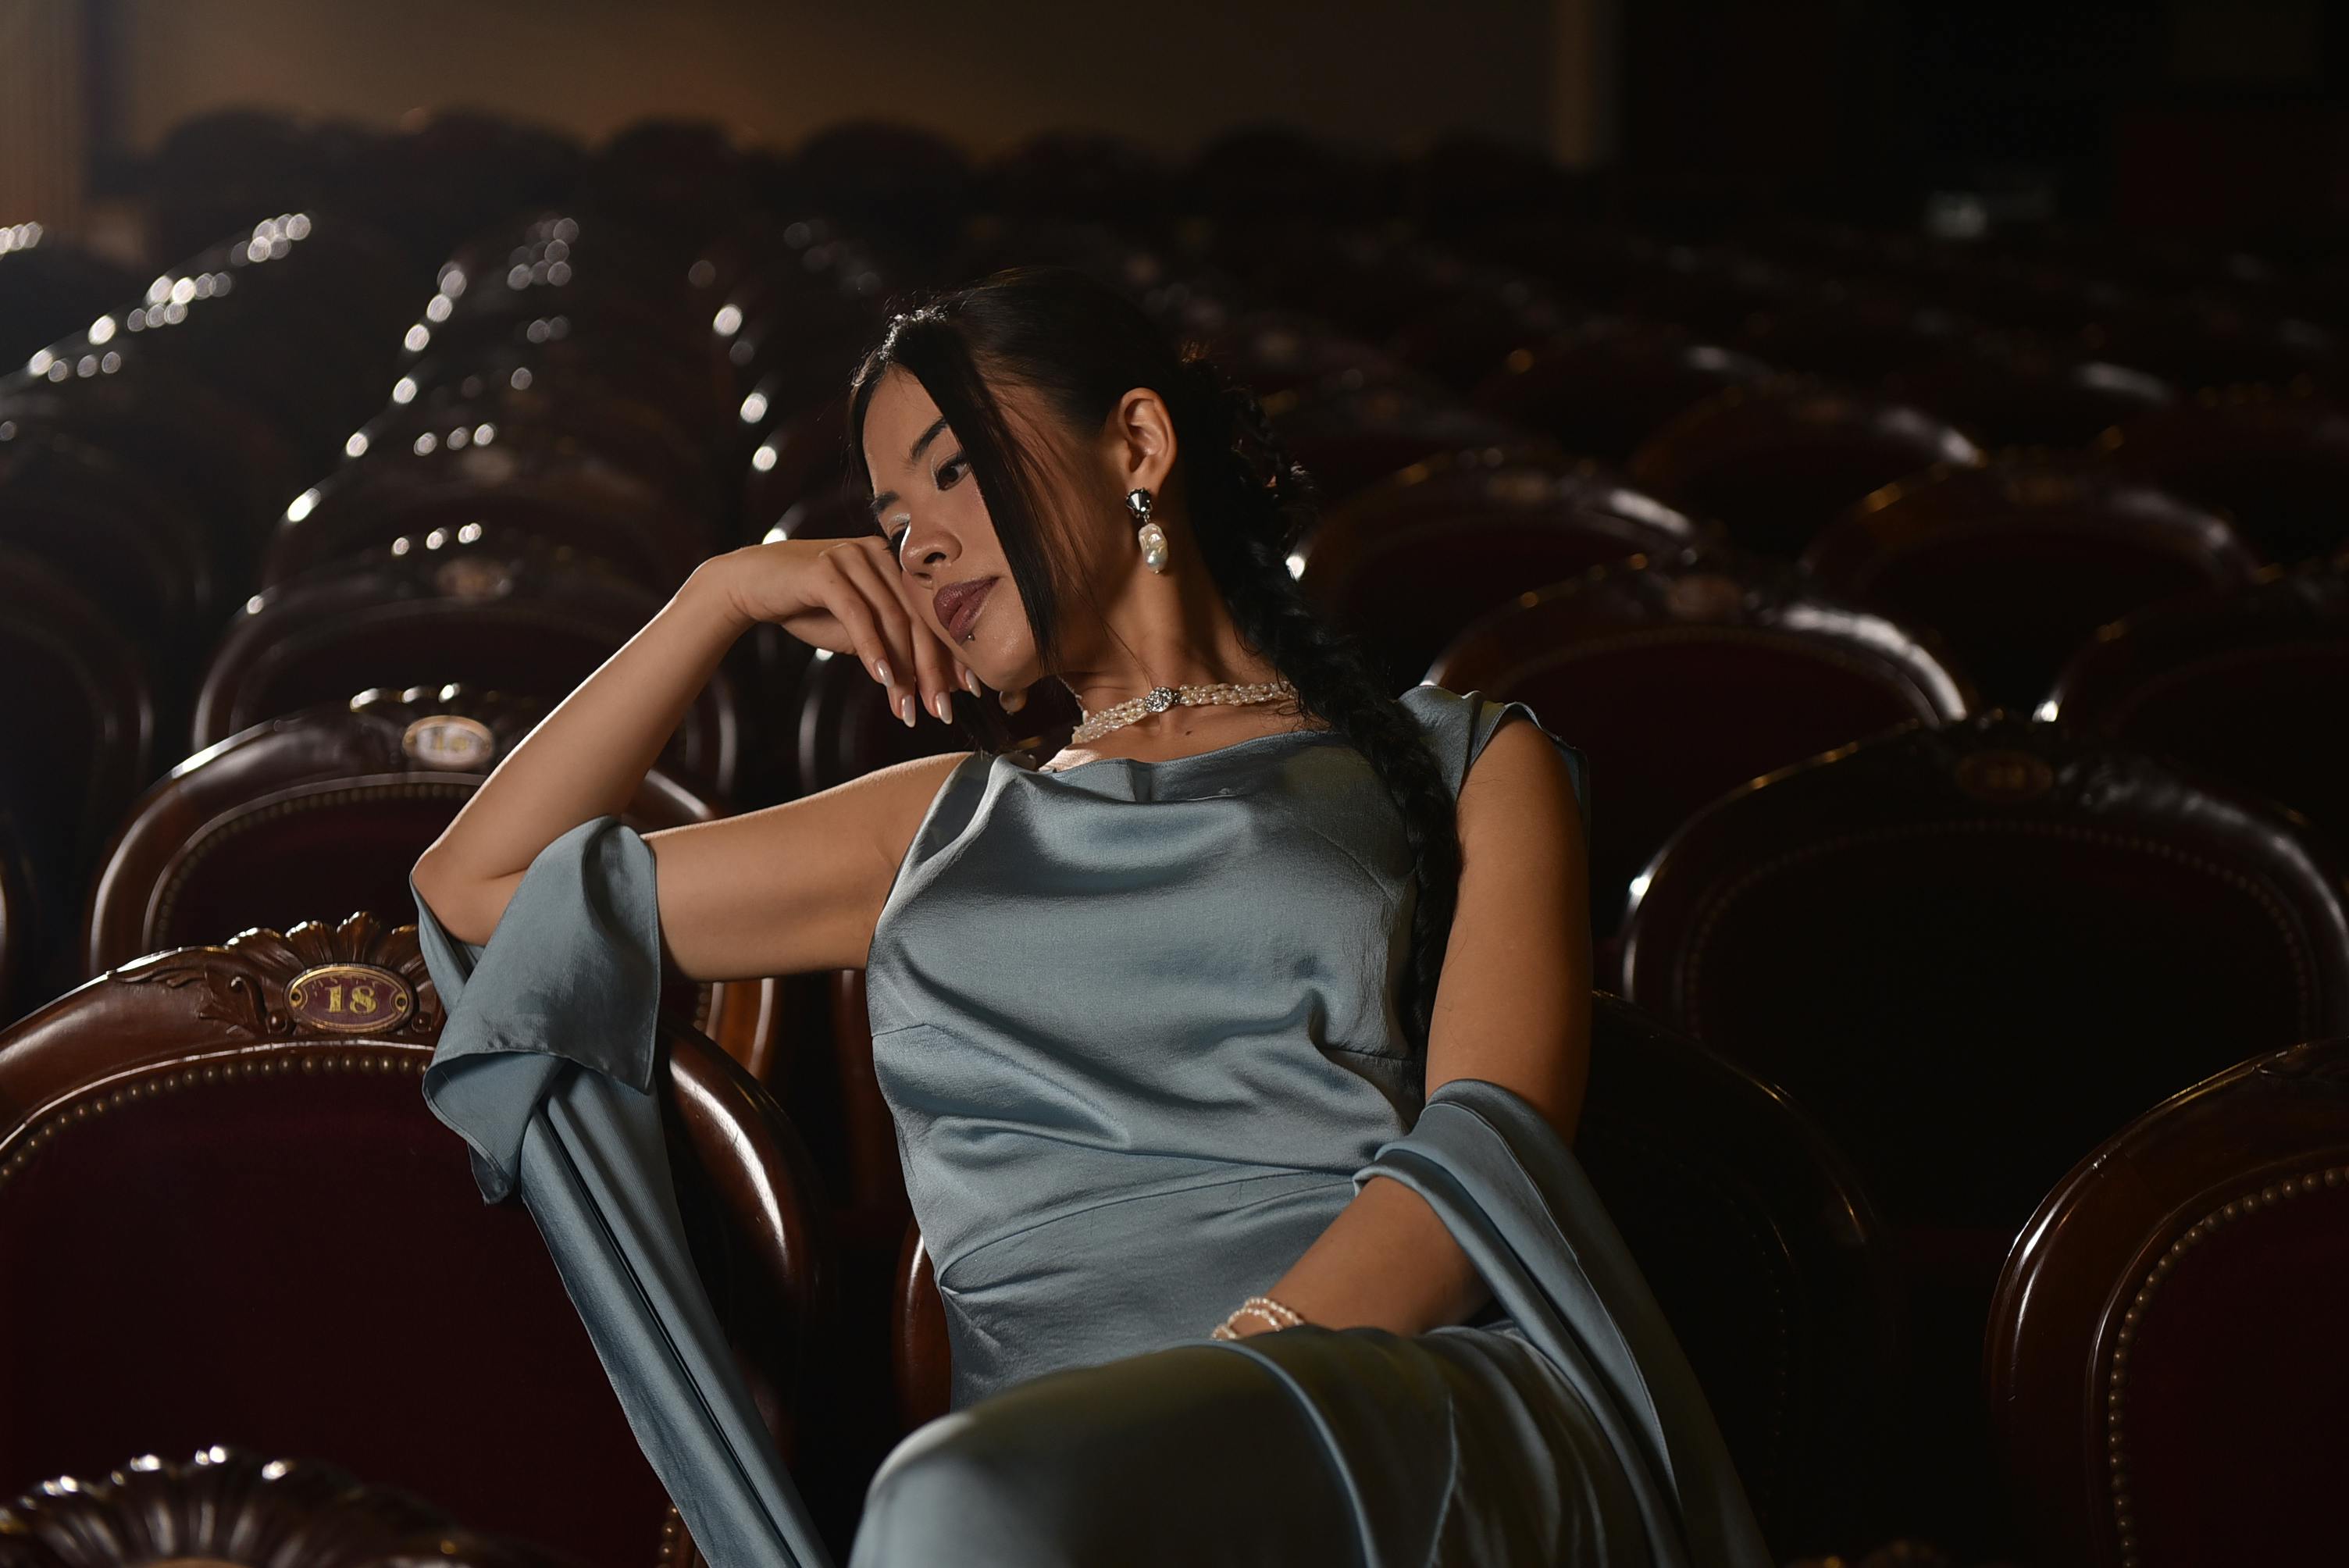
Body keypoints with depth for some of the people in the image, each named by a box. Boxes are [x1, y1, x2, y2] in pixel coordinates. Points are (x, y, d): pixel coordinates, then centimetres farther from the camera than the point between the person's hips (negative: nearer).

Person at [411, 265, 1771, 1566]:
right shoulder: (938, 834, 32)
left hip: (1433, 1395, -2)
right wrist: (725, 595, 26)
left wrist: (1237, 1370, -16)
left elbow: (1491, 1143, 2)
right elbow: (480, 885, 34)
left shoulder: (1465, 766, 20)